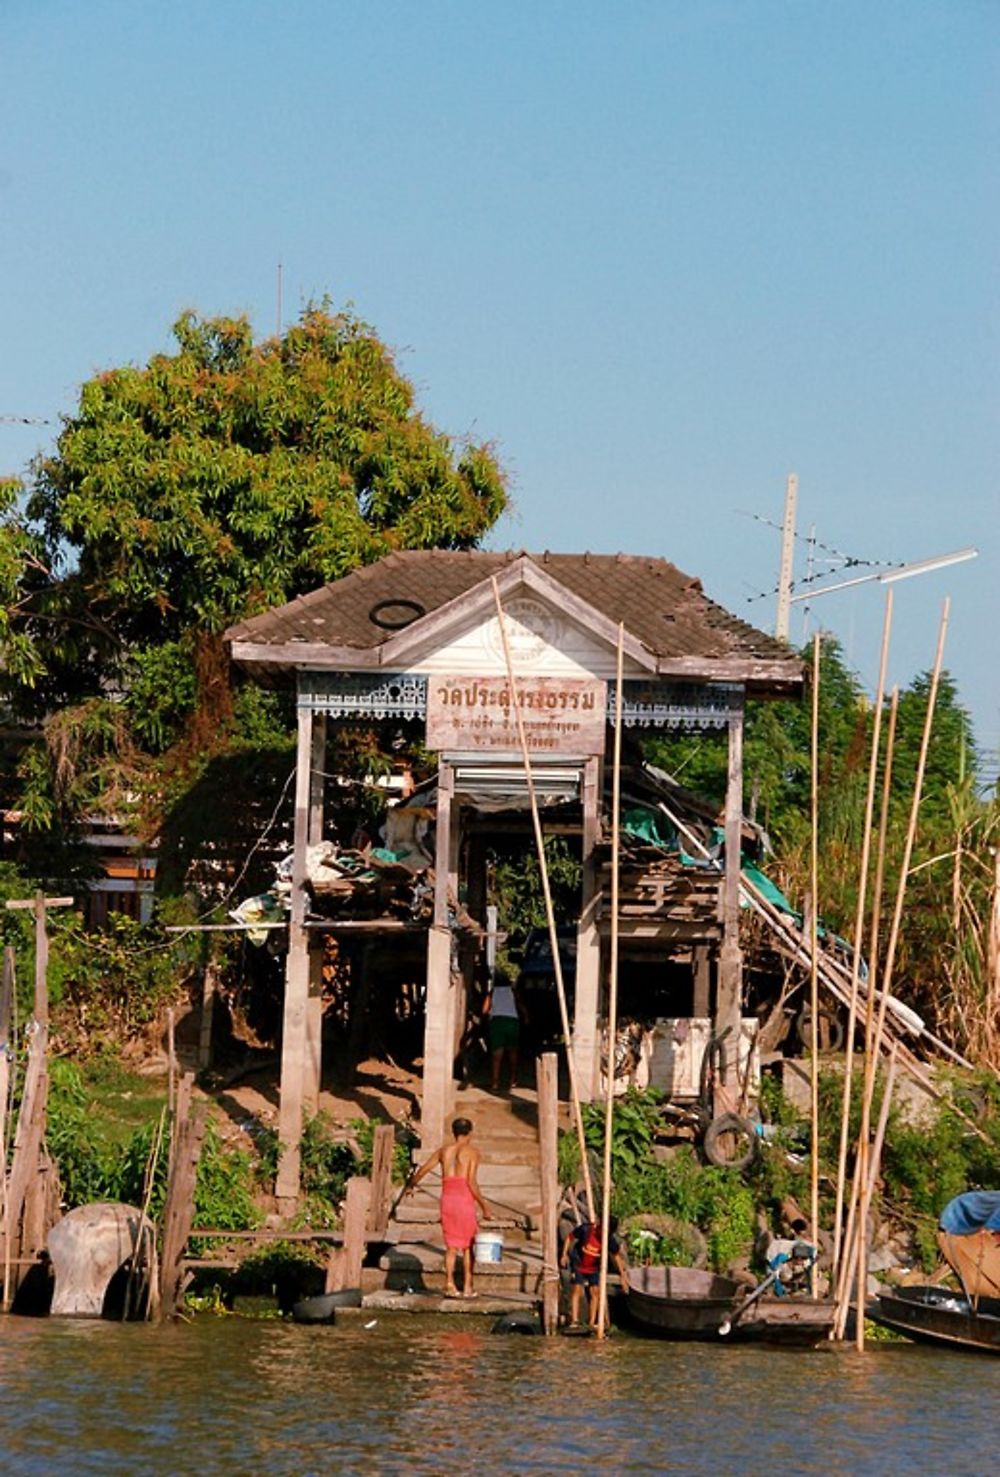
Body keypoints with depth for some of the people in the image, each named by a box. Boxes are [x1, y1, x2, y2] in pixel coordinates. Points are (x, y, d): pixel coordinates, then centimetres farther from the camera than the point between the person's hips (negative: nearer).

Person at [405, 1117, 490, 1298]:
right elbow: (471, 1181, -11)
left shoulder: (444, 1150, 11)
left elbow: (423, 1170, 17)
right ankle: (467, 1286, 5)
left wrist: (411, 1186, 35)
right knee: (468, 1245, 7)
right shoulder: (472, 1151, -2)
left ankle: (449, 1284, -1)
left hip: (447, 1197, 4)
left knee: (451, 1245, 9)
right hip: (465, 1199, -4)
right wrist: (483, 1205, -6)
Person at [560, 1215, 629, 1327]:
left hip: (594, 1268, 3)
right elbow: (570, 1237, -9)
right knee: (577, 1290, -13)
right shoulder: (585, 1229, -24)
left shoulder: (610, 1240, -16)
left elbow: (616, 1255, 1)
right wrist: (564, 1254, -15)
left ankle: (592, 1323, 5)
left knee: (595, 1292, -2)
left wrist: (623, 1275, 3)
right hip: (578, 1266, -3)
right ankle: (574, 1321, -16)